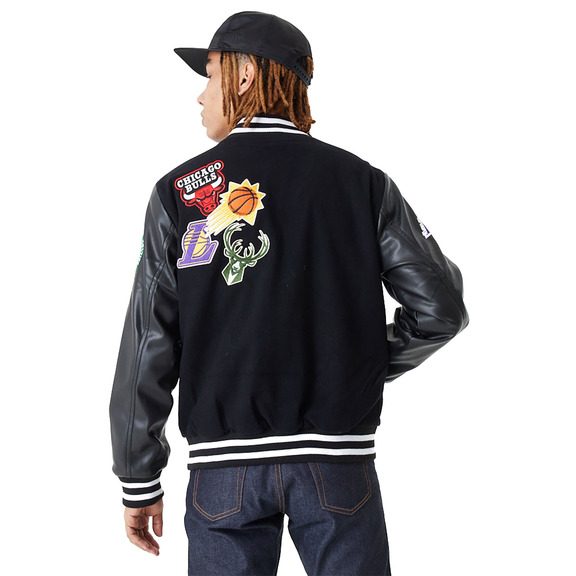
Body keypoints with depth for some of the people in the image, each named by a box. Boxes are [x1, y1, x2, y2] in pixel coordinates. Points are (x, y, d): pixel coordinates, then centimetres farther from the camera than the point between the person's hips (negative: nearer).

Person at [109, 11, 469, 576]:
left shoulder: (179, 191, 1)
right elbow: (440, 306, 0)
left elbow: (147, 346, 0)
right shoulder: (361, 181, 4)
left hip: (225, 466, 0)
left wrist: (139, 482, 6)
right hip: (338, 457, 0)